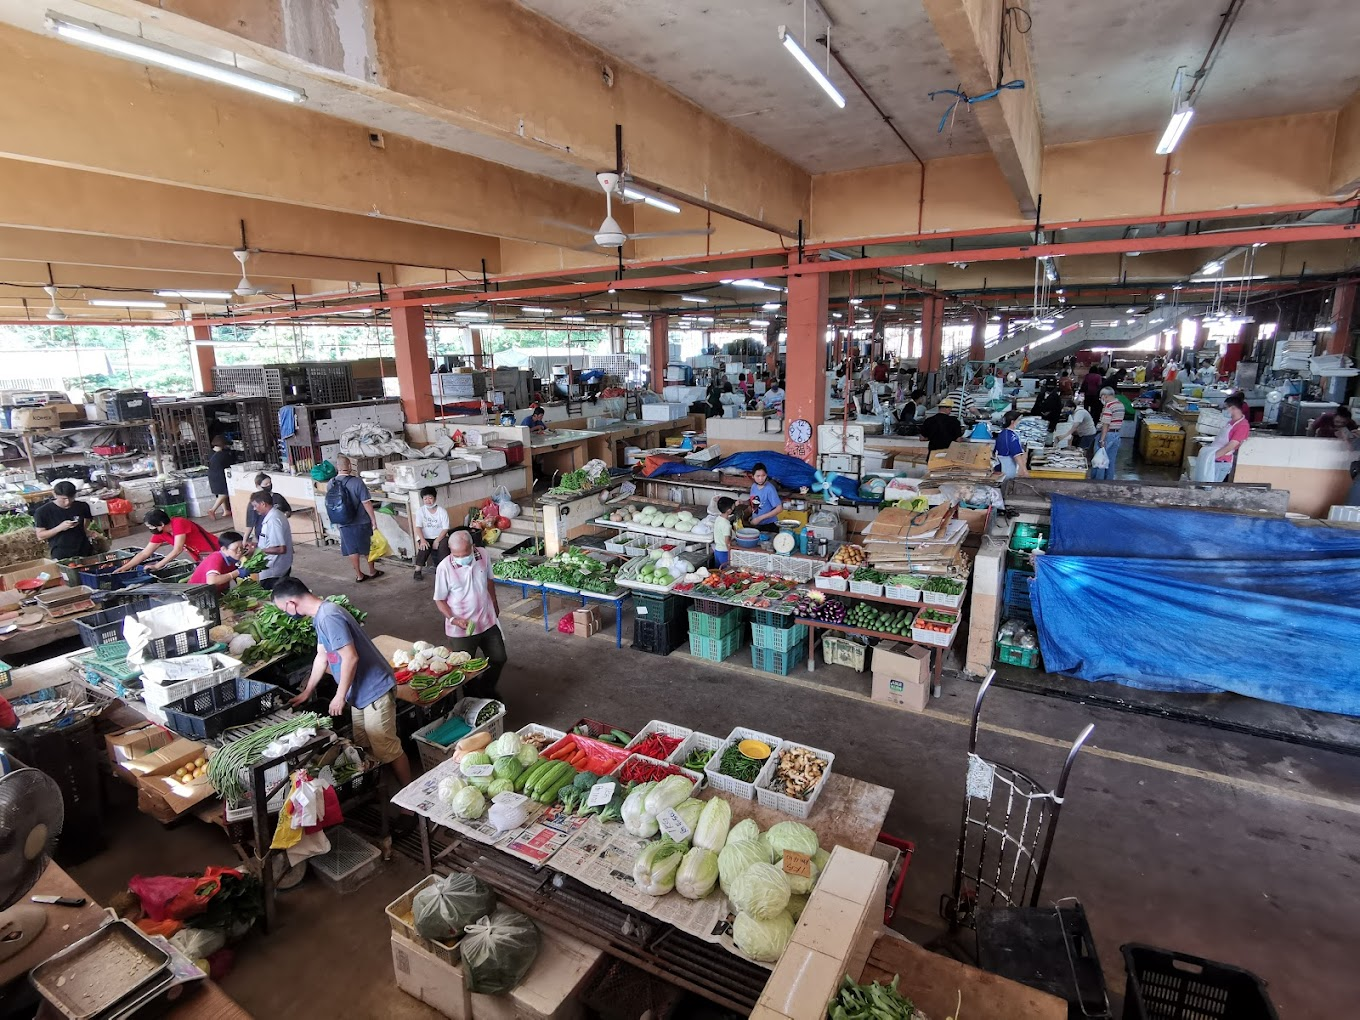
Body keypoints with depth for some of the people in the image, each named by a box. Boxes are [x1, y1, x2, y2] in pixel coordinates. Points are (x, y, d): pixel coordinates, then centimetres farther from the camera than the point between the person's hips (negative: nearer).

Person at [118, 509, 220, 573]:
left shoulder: (178, 524, -23)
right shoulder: (160, 534, 1)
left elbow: (177, 550, -29)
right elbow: (144, 554, 9)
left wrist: (156, 567, -25)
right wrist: (123, 568, 5)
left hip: (214, 552, -8)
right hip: (200, 559, 8)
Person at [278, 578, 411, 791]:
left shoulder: (329, 617, -23)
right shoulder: (321, 615, 10)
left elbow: (350, 658, -27)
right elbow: (322, 657, 21)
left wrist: (340, 696, -15)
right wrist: (306, 692, 29)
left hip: (374, 690, -10)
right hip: (360, 691, 10)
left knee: (387, 750, 0)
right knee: (364, 747, 20)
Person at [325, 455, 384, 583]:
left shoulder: (331, 484, -3)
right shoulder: (357, 482, -20)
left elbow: (330, 505, 7)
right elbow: (366, 503, -19)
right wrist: (374, 520, -10)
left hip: (343, 524, 4)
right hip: (361, 522, -3)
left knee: (352, 549, 13)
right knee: (368, 547, 14)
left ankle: (359, 575, 20)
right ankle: (372, 571, 28)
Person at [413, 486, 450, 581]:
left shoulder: (442, 511, -3)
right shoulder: (420, 511, -1)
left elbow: (445, 529, -7)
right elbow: (418, 527, -10)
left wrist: (437, 540, -20)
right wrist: (423, 540, -27)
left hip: (440, 536, 0)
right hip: (425, 537, 0)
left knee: (443, 546, -31)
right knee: (424, 548, -31)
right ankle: (418, 570, -19)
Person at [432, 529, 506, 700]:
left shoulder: (483, 557, -10)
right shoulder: (444, 568, -20)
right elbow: (439, 599, -10)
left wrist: (494, 604, 20)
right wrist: (453, 619, -24)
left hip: (488, 622, 4)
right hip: (461, 628, -3)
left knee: (499, 658, 16)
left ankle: (488, 689, 43)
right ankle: (475, 697, 37)